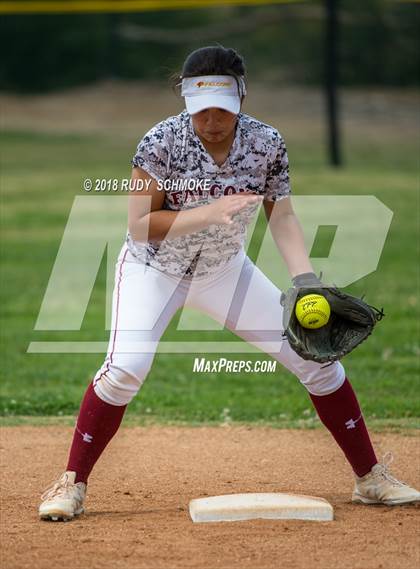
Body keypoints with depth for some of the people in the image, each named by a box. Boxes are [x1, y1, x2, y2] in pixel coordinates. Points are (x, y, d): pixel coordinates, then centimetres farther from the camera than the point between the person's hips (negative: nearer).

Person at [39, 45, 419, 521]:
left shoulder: (266, 144, -16)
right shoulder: (163, 141, -25)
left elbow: (282, 217, -8)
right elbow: (139, 226, -24)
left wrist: (305, 280, -23)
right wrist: (209, 213, -36)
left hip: (223, 270, 3)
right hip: (152, 269, -3)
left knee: (316, 353, -2)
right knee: (126, 366, -27)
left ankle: (371, 479, 12)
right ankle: (71, 485, -10)